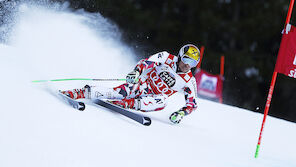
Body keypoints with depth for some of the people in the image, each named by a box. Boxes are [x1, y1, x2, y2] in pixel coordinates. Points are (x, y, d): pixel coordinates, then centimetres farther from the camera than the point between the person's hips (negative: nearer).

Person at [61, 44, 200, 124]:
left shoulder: (189, 82, -4)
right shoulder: (167, 58, -8)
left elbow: (192, 103, -3)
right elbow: (146, 62, -17)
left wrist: (181, 113, -24)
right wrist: (135, 72, -37)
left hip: (152, 98, 1)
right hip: (142, 84, -1)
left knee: (162, 102, -36)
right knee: (114, 93, -27)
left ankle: (125, 104, -43)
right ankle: (79, 93, -23)